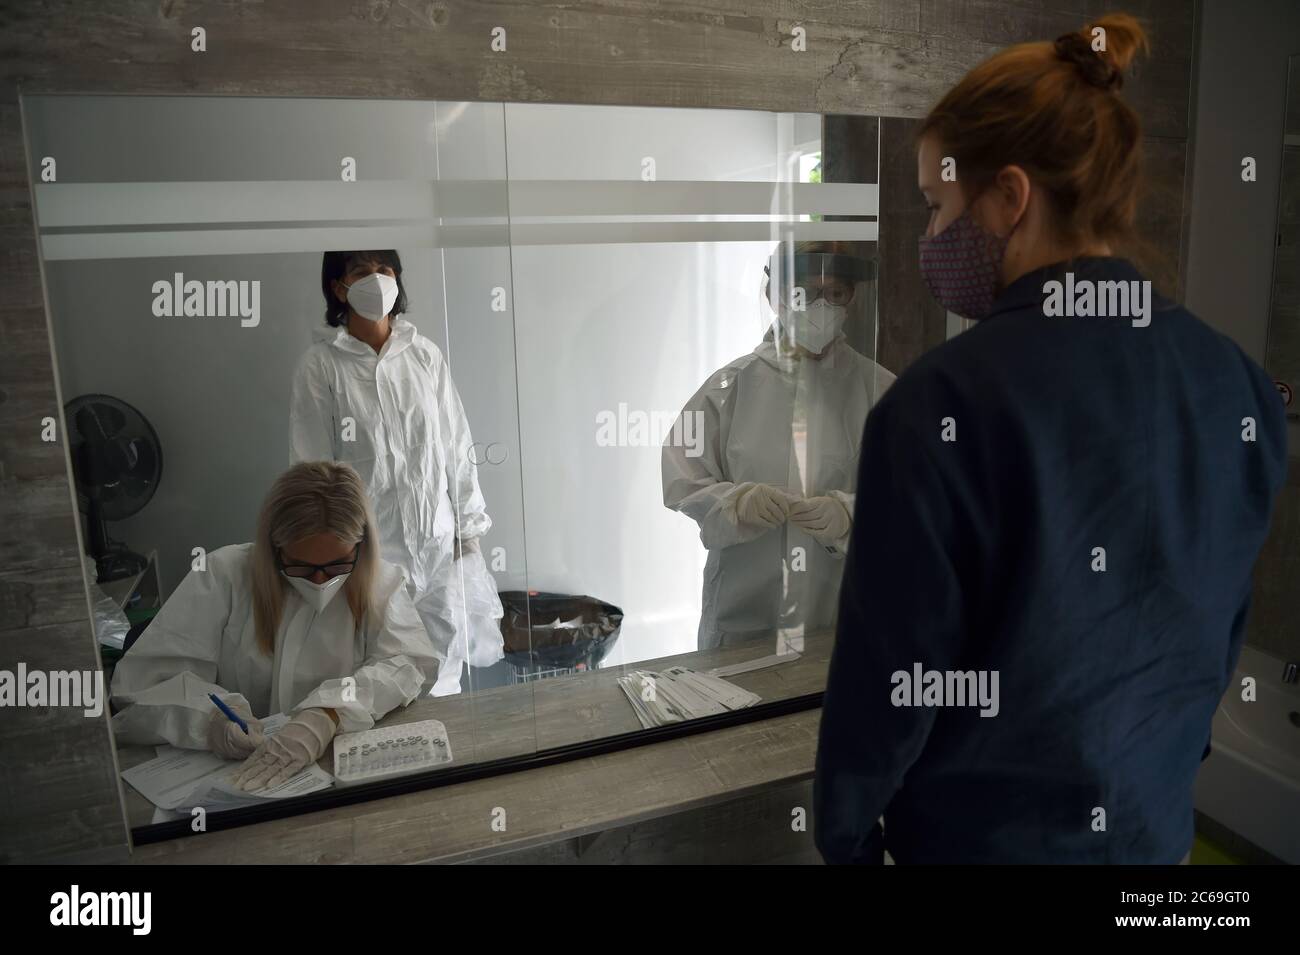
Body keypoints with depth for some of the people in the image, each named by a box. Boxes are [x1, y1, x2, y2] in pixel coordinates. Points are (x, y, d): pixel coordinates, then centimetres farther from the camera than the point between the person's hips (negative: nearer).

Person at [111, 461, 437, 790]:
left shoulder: (378, 582, -2)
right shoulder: (224, 575, -5)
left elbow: (406, 664, -15)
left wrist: (326, 716, -30)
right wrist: (210, 718, -26)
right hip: (229, 777, 1)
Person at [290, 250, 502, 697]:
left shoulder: (426, 355, 5)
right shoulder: (320, 365, -2)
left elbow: (456, 446, 7)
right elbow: (312, 467, -1)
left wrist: (468, 528, 6)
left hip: (440, 542, 3)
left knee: (443, 682, 7)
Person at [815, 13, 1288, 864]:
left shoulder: (946, 399, -26)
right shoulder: (1239, 381, -6)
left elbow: (891, 666, -20)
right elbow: (1228, 621, 5)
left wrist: (846, 831, -5)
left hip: (985, 826, -5)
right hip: (1157, 818, 6)